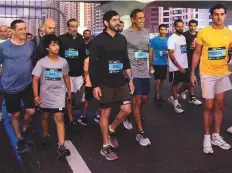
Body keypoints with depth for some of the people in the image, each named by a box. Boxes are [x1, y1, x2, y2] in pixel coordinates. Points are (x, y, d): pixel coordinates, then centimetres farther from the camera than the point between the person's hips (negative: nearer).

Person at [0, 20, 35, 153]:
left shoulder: (31, 45, -2)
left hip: (27, 85, 2)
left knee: (31, 111, 2)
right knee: (15, 115, 10)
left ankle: (25, 129, 34)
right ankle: (20, 139, 29)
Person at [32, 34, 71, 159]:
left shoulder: (63, 62, -2)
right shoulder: (41, 62, -8)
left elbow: (66, 77, 12)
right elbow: (35, 80, -9)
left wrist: (69, 91, 15)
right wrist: (36, 96, -13)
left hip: (59, 95, 0)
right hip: (45, 95, 1)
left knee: (59, 118, -10)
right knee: (45, 116, 18)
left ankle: (61, 146, -13)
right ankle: (45, 136, 43)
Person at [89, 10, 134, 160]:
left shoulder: (122, 39, 7)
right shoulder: (98, 40, -8)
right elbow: (92, 64, -9)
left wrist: (131, 79, 11)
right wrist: (95, 85, -13)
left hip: (121, 82, 5)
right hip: (105, 83, -5)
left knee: (127, 110, 2)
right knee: (105, 113, 4)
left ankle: (112, 129, 30)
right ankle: (106, 146, 17)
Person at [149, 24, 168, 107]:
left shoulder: (168, 40, 3)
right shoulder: (154, 40, -5)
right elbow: (150, 53, -3)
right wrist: (151, 65, -6)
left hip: (165, 64, 4)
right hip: (156, 64, -4)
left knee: (162, 80, 12)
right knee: (157, 80, -4)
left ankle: (158, 95, 27)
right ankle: (157, 98, 6)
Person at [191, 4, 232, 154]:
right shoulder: (203, 32, -7)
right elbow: (196, 54, -1)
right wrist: (192, 73, -2)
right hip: (207, 74, -3)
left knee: (219, 105, 10)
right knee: (209, 106, 0)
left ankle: (216, 136, 22)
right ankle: (207, 137, 14)